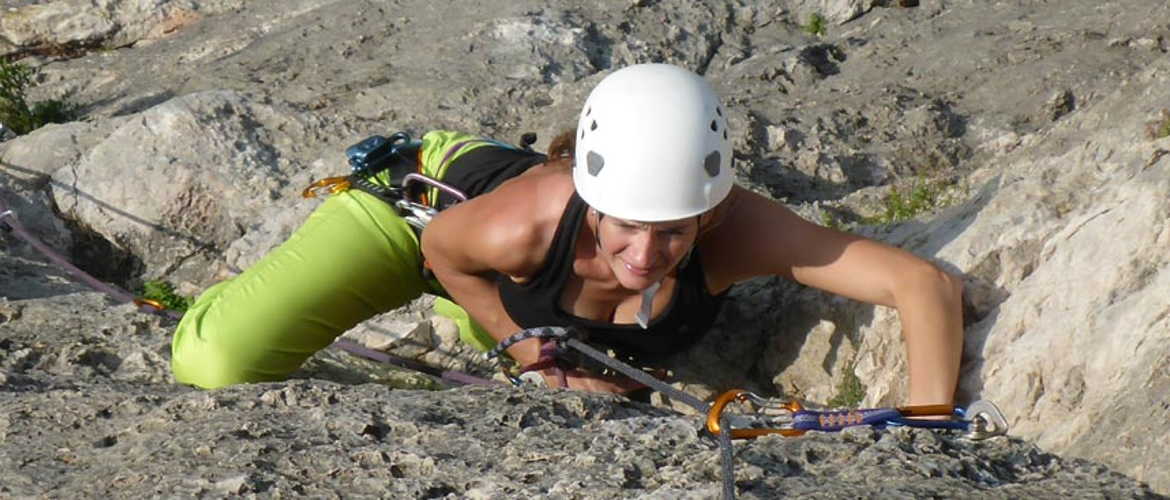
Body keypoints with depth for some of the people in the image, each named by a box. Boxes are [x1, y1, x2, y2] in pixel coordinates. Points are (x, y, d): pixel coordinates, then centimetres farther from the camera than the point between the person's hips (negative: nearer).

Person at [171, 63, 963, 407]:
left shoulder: (737, 230, -42)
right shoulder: (521, 222, -45)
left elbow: (929, 286, -45)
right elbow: (441, 249, -21)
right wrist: (539, 358, -27)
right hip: (444, 199, -4)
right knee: (220, 366, -19)